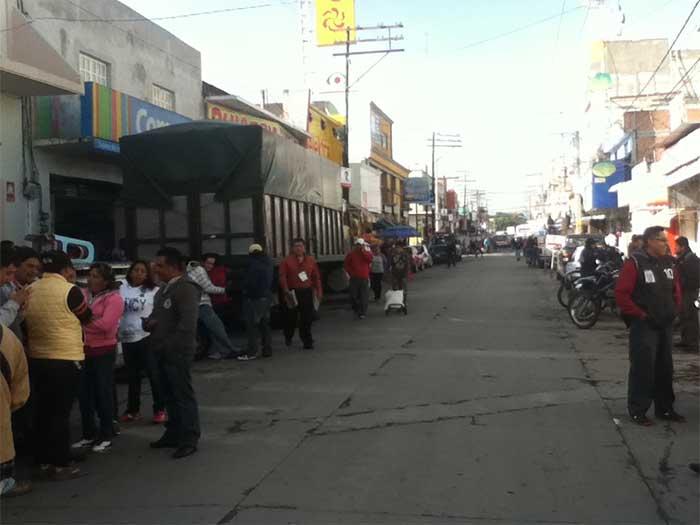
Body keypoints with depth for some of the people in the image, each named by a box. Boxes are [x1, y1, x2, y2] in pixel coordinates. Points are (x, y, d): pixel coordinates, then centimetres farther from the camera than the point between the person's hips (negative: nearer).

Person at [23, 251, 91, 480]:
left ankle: (44, 460, 23)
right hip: (65, 359, -6)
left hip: (36, 358, 6)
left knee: (42, 411, 14)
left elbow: (26, 321, 13)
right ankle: (60, 464, 4)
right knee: (60, 412, 0)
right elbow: (86, 316, 1)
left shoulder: (30, 291, 3)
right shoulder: (69, 290, -13)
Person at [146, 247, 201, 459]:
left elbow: (187, 324, -24)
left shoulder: (186, 288, -16)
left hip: (177, 353, -10)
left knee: (183, 396, -3)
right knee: (170, 396, 17)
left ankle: (189, 440, 3)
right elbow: (155, 316, 25)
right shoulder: (164, 289, 16)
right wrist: (148, 323, 2)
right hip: (163, 353, 10)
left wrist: (171, 347, -21)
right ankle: (173, 434, 28)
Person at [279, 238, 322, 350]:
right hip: (292, 293, -1)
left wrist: (319, 291, 4)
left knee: (307, 319, 1)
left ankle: (307, 341, 8)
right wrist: (286, 290, -20)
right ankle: (288, 337, 35)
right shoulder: (287, 261, -1)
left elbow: (316, 277, 9)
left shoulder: (311, 261, 8)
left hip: (306, 292, 1)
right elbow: (282, 277, -8)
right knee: (291, 317, 10)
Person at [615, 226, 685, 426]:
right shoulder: (635, 263, -13)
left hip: (666, 325, 7)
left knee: (665, 368, 14)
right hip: (644, 325, -7)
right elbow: (621, 293, -16)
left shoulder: (668, 262, 9)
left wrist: (675, 308, 10)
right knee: (642, 368, -5)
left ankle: (665, 408, 25)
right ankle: (637, 410, 5)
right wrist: (639, 314, -16)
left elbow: (676, 287, 23)